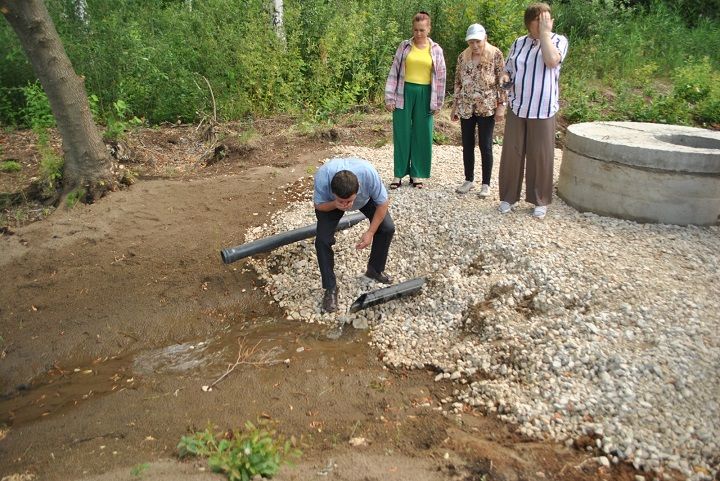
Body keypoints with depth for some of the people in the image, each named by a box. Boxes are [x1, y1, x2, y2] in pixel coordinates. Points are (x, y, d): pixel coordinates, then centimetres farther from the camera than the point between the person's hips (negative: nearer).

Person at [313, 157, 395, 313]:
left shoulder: (369, 173, -43)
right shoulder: (322, 177, -43)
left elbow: (383, 202, -24)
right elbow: (319, 205, -22)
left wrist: (370, 232, -25)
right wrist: (335, 204, -43)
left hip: (366, 198, 1)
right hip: (330, 202, -1)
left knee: (387, 228, -10)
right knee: (322, 239, -17)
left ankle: (375, 270, 15)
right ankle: (330, 288, -1)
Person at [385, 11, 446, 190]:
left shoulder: (436, 50, 5)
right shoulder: (404, 46, 4)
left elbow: (440, 77, 7)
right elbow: (394, 71, 3)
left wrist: (438, 102, 3)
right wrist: (389, 97, -3)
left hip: (424, 94, 1)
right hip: (404, 93, 0)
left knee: (422, 135, 5)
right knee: (402, 134, 3)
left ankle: (416, 174, 16)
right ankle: (399, 173, 12)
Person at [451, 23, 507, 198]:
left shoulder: (496, 54, -5)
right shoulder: (463, 56, 5)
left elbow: (502, 81, -5)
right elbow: (458, 82, 10)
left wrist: (501, 105, -11)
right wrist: (455, 106, 9)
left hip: (487, 107, -4)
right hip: (466, 107, 4)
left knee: (485, 146, 0)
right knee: (467, 144, 9)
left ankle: (486, 184, 11)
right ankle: (469, 180, 23)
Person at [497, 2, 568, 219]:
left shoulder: (558, 40, 0)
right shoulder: (518, 43, 8)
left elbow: (551, 61, -20)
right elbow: (508, 71, 17)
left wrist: (545, 33, -12)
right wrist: (505, 78, -7)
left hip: (542, 110, -2)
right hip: (517, 108, 3)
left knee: (540, 156, 4)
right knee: (511, 154, 5)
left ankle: (540, 201, 16)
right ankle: (508, 197, 18)